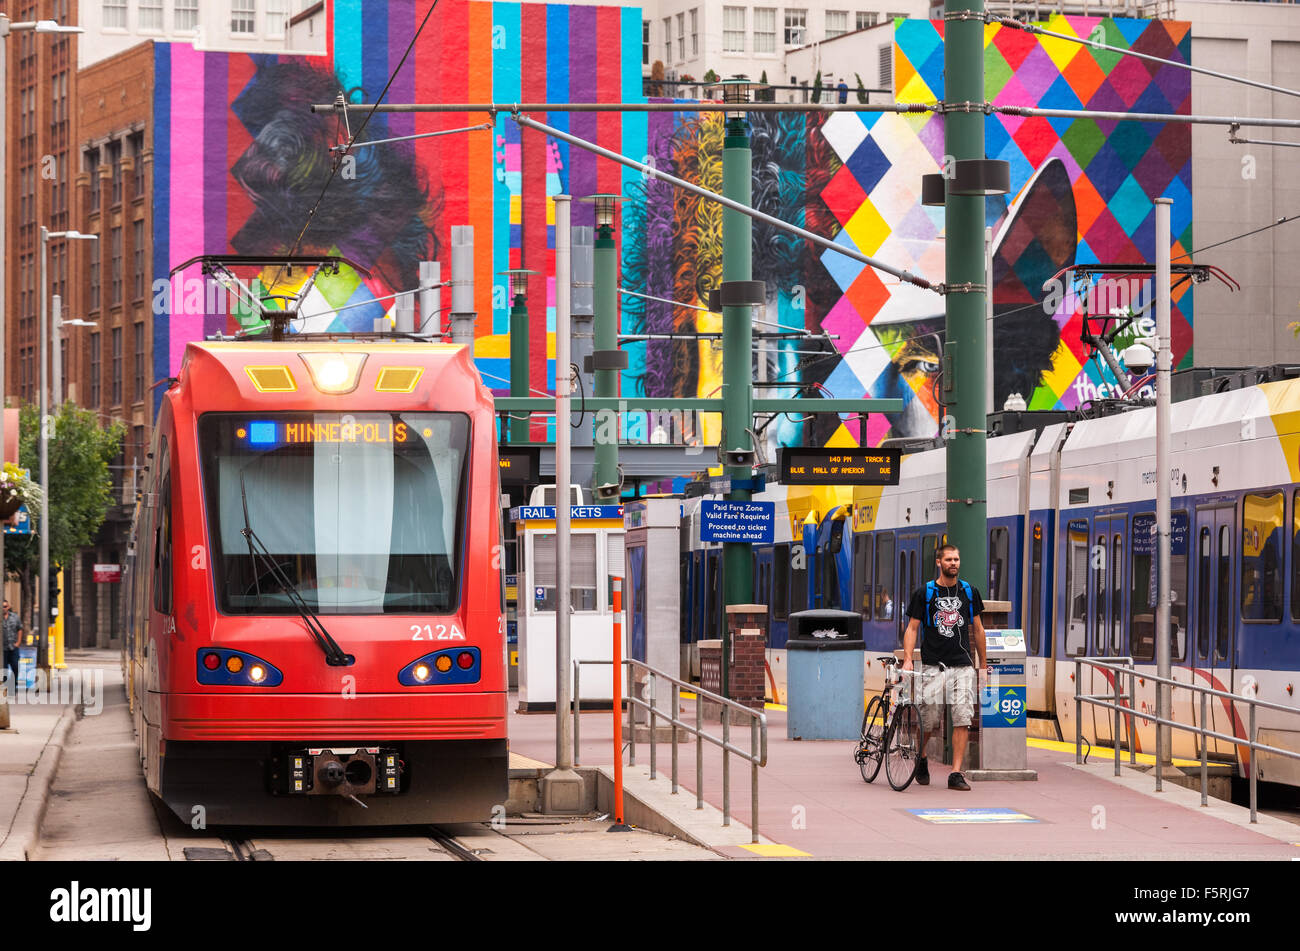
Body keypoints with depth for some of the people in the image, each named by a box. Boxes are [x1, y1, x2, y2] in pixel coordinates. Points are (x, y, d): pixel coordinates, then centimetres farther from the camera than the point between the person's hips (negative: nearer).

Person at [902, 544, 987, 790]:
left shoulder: (970, 592, 11)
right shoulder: (924, 593, 3)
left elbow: (977, 629, 17)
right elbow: (912, 628, 2)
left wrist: (983, 664, 17)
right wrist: (908, 659, -12)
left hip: (962, 665, 2)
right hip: (933, 665, -2)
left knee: (962, 719, -9)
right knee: (928, 719, 0)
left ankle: (956, 774, -9)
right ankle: (921, 759, 29)